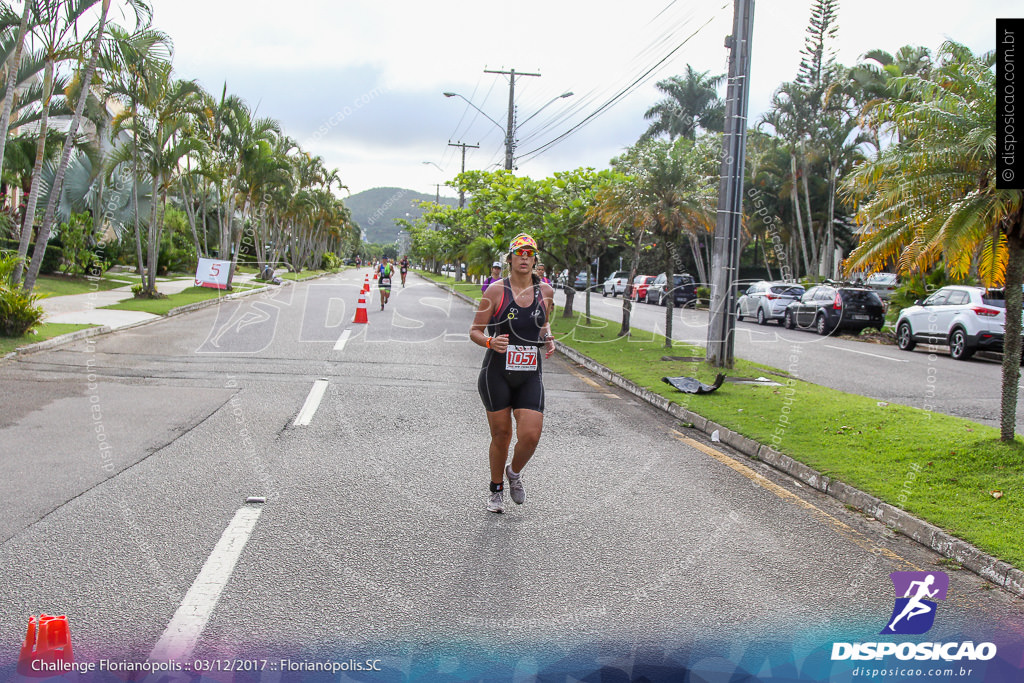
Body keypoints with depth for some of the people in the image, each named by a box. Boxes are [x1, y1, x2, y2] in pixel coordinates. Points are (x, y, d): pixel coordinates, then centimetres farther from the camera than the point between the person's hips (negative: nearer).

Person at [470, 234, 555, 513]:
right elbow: (475, 331, -3)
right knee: (501, 435, 4)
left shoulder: (545, 291, 4)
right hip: (497, 374, -2)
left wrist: (548, 339, 3)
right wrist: (490, 341, -23)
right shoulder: (496, 290, -6)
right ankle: (496, 490, 28)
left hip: (530, 375, 2)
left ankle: (514, 473, 23)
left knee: (530, 435, -10)